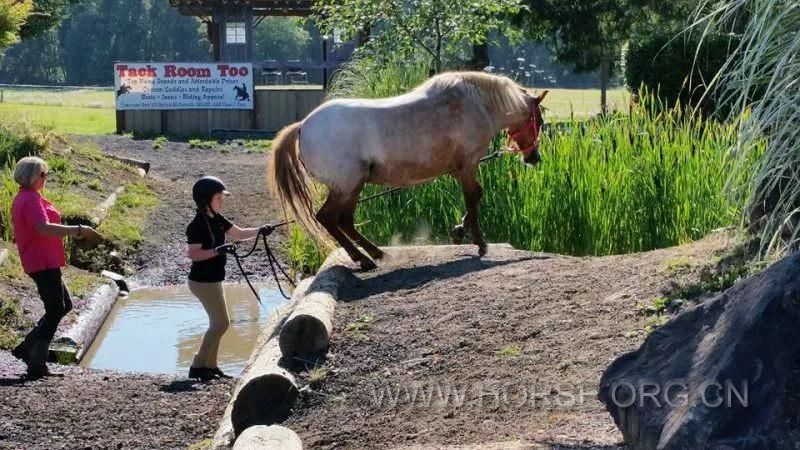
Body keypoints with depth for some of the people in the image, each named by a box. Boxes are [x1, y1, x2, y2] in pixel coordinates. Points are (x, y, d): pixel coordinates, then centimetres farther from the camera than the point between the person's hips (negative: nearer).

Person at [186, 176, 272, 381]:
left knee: (219, 323, 15)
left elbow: (239, 234, 14)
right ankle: (198, 366, -2)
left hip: (213, 280, 10)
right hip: (203, 281, -10)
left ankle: (210, 365, 22)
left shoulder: (217, 219, 7)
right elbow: (193, 254, -25)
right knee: (221, 323, -8)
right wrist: (217, 250, -35)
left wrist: (260, 230, -1)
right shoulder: (197, 225, -19)